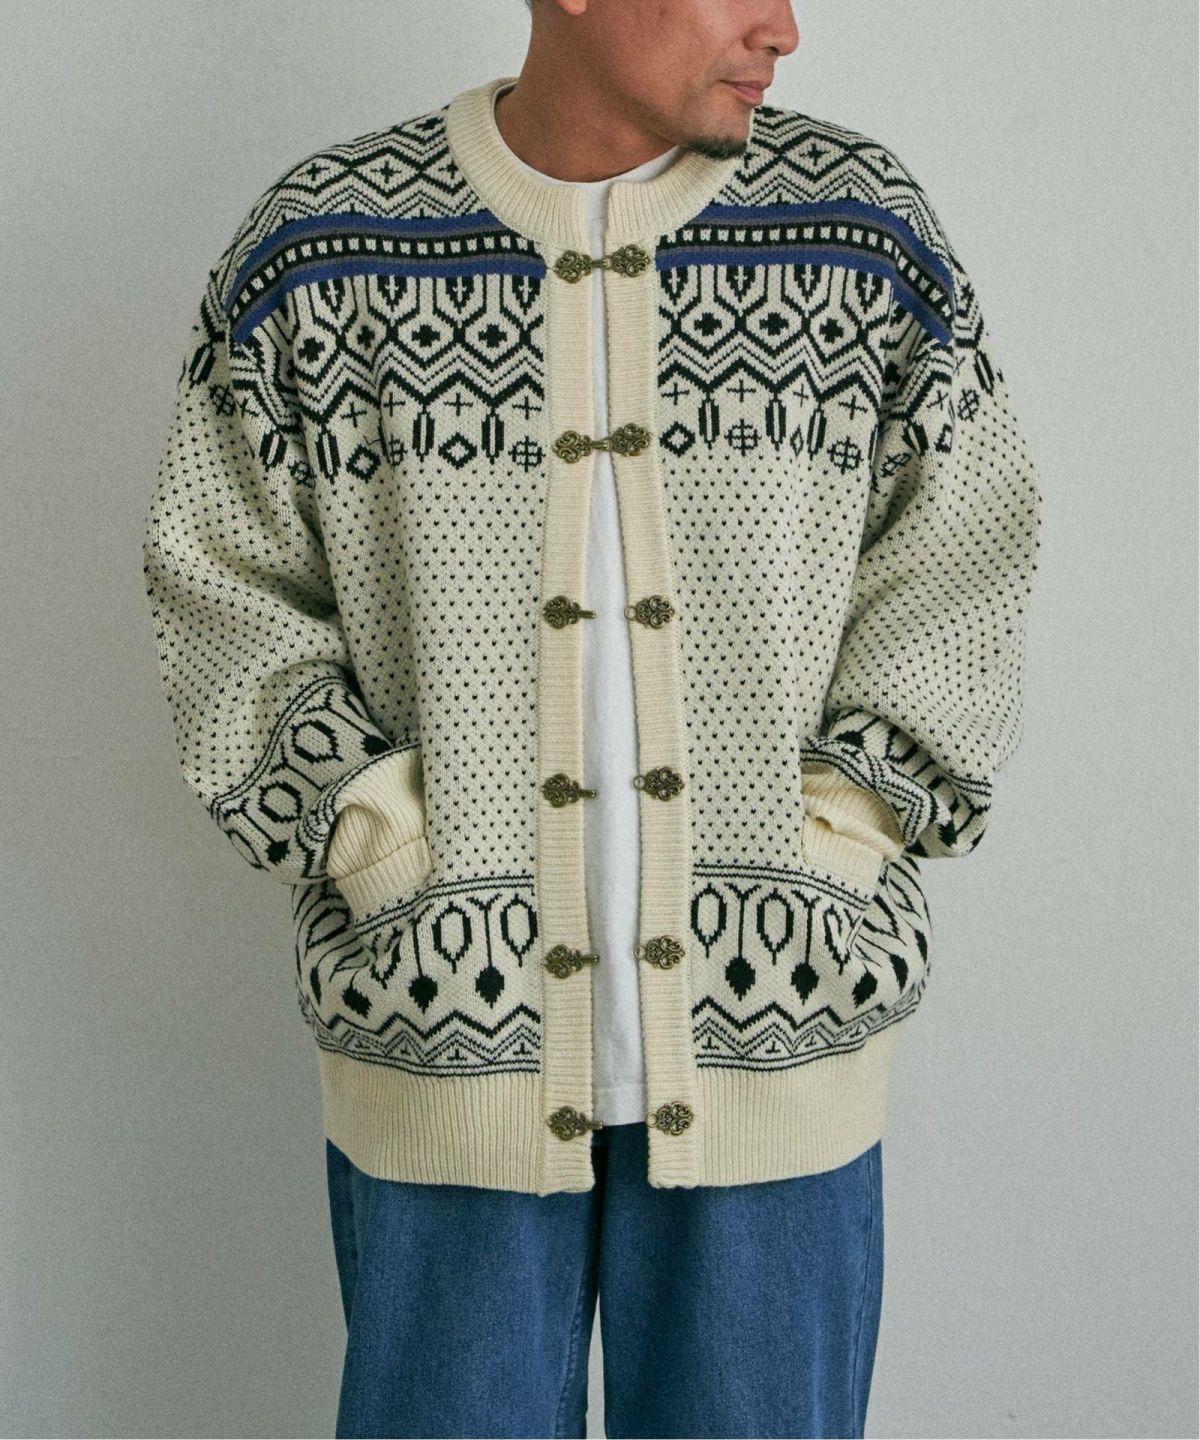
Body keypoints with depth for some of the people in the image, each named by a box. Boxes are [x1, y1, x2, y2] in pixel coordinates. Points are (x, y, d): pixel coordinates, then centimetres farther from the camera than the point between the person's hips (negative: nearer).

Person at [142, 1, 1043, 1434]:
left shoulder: (867, 232, 0)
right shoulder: (317, 250, -1)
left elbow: (957, 574, 4)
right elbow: (221, 586, 3)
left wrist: (829, 831, -7)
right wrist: (380, 839, -8)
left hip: (773, 1038, 1)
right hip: (444, 1023, 0)